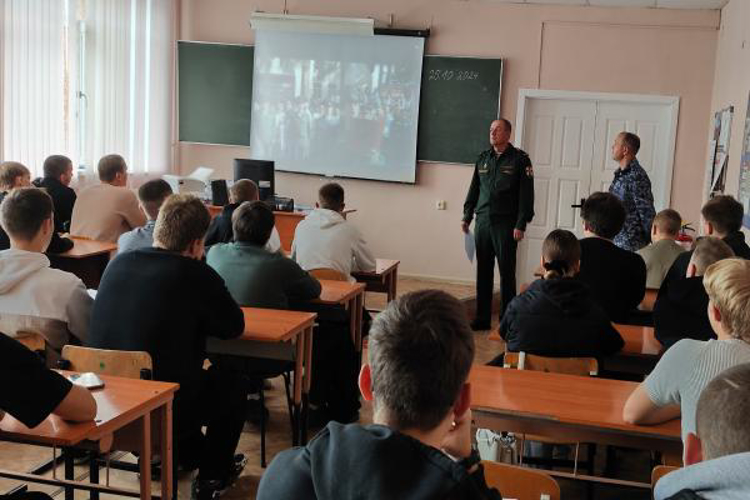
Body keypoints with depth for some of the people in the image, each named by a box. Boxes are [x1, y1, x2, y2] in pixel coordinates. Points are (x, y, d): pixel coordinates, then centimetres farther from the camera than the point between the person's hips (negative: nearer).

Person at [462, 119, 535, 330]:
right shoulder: (483, 158, 13)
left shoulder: (519, 159, -3)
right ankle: (482, 318, 15)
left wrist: (521, 225, -13)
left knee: (507, 273, -1)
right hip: (483, 222, 5)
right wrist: (467, 217, 12)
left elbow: (526, 194, -7)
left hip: (506, 224, -5)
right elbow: (473, 190, 18)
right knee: (483, 271, 8)